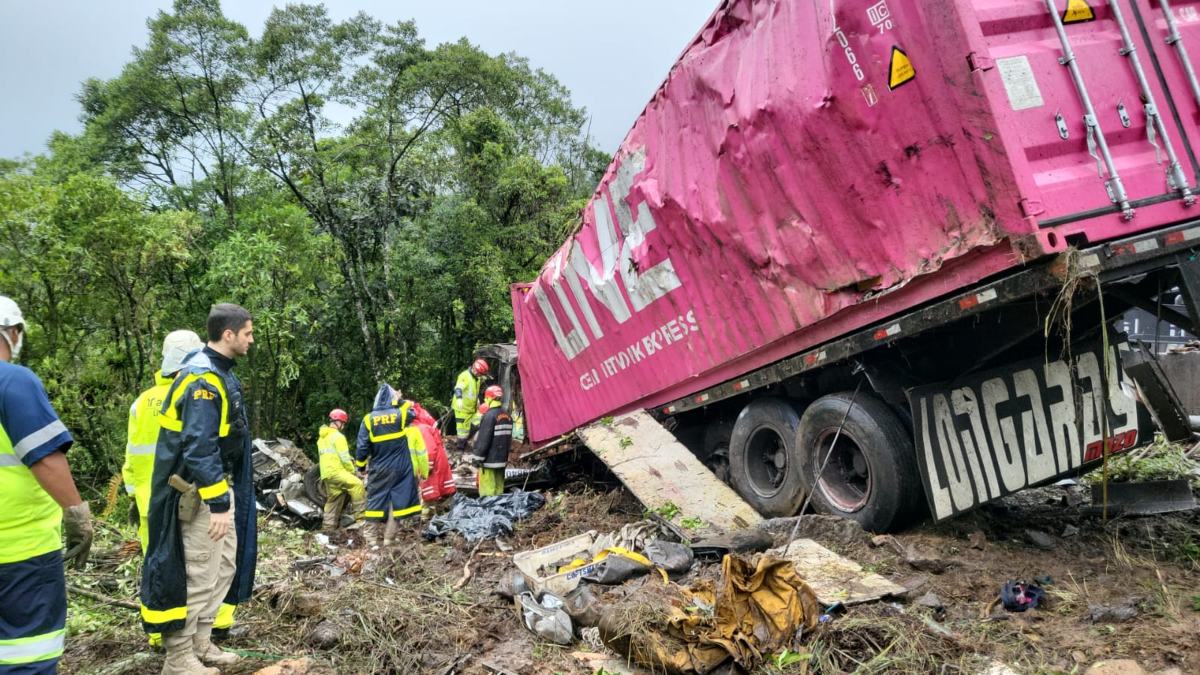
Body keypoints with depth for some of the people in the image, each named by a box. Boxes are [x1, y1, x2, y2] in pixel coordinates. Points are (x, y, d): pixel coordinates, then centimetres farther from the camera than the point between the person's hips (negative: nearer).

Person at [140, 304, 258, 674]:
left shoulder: (220, 373, 10)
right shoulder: (202, 379, -21)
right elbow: (199, 448, -27)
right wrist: (218, 502, -26)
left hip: (220, 483, 10)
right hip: (199, 490, -10)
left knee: (225, 565, 16)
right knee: (199, 574, -2)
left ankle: (200, 642, 27)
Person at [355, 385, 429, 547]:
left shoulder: (369, 419, -4)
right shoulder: (401, 414, -4)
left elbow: (362, 446, -4)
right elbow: (412, 411, 20)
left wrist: (360, 464, 8)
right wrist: (401, 401, 30)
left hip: (379, 469, 1)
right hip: (400, 467, 0)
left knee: (375, 500, 8)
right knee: (396, 500, 4)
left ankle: (371, 538, 7)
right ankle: (389, 538, 4)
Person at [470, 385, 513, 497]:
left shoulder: (490, 415, -16)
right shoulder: (507, 415, 10)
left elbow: (483, 439, -19)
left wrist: (477, 457, -13)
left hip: (490, 459, -8)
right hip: (502, 459, 8)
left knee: (487, 489, -5)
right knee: (498, 487, 14)